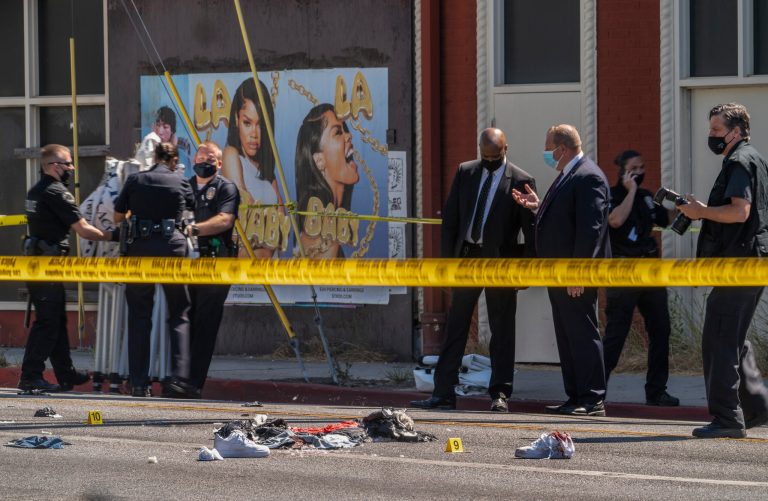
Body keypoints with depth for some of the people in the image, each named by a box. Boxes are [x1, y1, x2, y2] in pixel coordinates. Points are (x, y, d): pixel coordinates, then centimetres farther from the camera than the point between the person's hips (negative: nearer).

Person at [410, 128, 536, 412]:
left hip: (500, 261, -3)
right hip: (466, 258, 4)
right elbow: (450, 218, 9)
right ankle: (443, 393, 6)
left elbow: (530, 229, -3)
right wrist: (448, 259, 3)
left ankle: (499, 395, 7)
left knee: (501, 330, 2)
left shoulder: (521, 181, -5)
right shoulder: (465, 172, 6)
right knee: (455, 327, 5)